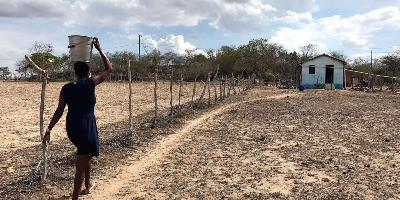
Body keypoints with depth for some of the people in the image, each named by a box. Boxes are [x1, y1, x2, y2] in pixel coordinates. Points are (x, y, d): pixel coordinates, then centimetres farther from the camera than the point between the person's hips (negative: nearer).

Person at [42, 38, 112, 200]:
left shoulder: (66, 88, -1)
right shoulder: (90, 83, -13)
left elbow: (59, 112, 0)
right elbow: (109, 69, -4)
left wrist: (48, 130, 8)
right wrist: (99, 49, 1)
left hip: (71, 127, 6)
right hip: (86, 126, -6)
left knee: (85, 154, 29)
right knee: (81, 164, 0)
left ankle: (88, 185, 44)